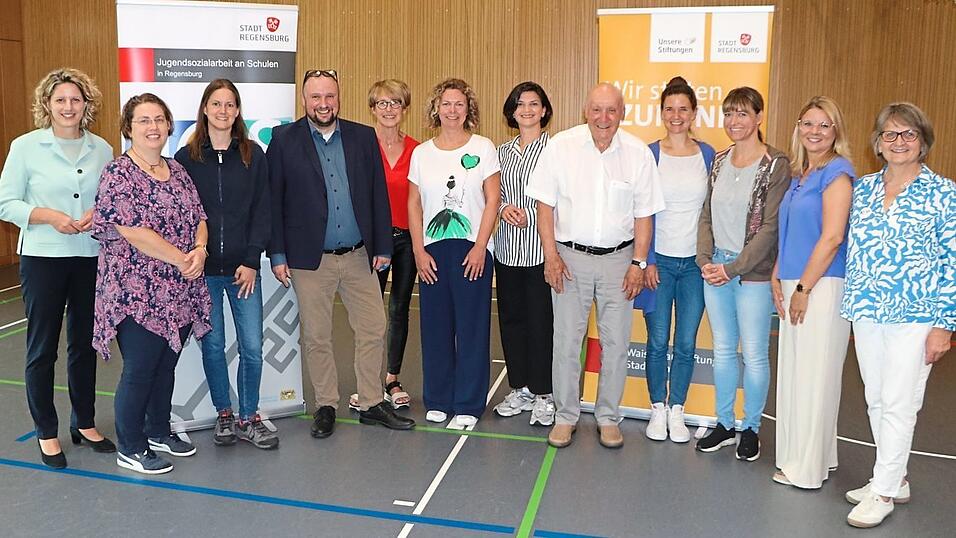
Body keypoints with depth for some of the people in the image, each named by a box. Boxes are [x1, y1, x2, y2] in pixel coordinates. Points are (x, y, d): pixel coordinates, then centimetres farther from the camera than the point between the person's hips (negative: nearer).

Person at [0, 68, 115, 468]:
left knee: (85, 343, 12)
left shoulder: (102, 149, 5)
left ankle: (85, 423, 27)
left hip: (90, 258, 3)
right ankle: (46, 433, 19)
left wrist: (97, 214, -8)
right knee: (42, 348, 4)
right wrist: (49, 216, -17)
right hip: (43, 258, -3)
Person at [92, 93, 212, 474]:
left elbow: (199, 218, 10)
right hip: (139, 295, -7)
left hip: (180, 293, 7)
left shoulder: (178, 171, 11)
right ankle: (130, 449, 19)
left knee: (166, 366, 17)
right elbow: (133, 233, -19)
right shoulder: (118, 174, -11)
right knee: (139, 371, 3)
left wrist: (200, 250, -10)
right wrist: (181, 259, -15)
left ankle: (159, 432, 34)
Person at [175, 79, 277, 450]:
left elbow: (262, 211, 1)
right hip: (200, 269, 0)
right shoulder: (186, 157, 3)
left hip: (242, 268, 0)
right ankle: (224, 414, 26)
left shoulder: (253, 155, 3)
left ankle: (248, 418, 18)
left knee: (252, 347, 0)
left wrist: (251, 261, -6)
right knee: (212, 345, 8)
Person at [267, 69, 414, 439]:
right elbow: (273, 200, -2)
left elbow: (378, 195, 6)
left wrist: (382, 247, 2)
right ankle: (325, 406, 24)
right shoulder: (284, 139, -1)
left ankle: (371, 404, 22)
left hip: (359, 256, 2)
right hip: (310, 258, -2)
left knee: (373, 331, 7)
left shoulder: (363, 136, 5)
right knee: (315, 338, 8)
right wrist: (277, 255, -5)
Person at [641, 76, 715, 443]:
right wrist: (646, 260, -6)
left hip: (695, 262, 2)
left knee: (686, 343, 5)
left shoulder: (707, 155, 5)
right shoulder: (649, 155, -1)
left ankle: (677, 410, 20)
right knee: (658, 341, 4)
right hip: (659, 260, -1)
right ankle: (658, 409, 20)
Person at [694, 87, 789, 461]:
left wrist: (733, 268, -15)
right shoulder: (720, 160, 9)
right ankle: (724, 424, 26)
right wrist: (705, 260, -3)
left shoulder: (775, 164, -9)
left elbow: (770, 227, -13)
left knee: (754, 354, 4)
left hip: (753, 273, -5)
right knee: (723, 349, 13)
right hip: (715, 269, 6)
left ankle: (751, 428, 21)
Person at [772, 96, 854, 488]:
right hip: (794, 284, 8)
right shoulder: (798, 174, 15)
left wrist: (803, 287, -15)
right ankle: (798, 458, 27)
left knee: (813, 375, -1)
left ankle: (807, 468, 10)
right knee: (793, 372, 13)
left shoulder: (836, 172, -9)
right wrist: (777, 279, 10)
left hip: (822, 286, -8)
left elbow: (832, 237, -16)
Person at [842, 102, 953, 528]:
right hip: (867, 313, 5)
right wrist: (852, 308, 11)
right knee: (876, 401, 12)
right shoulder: (863, 188, 8)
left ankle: (883, 492, 10)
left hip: (915, 317, -5)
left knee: (899, 405, -1)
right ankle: (895, 480, 28)